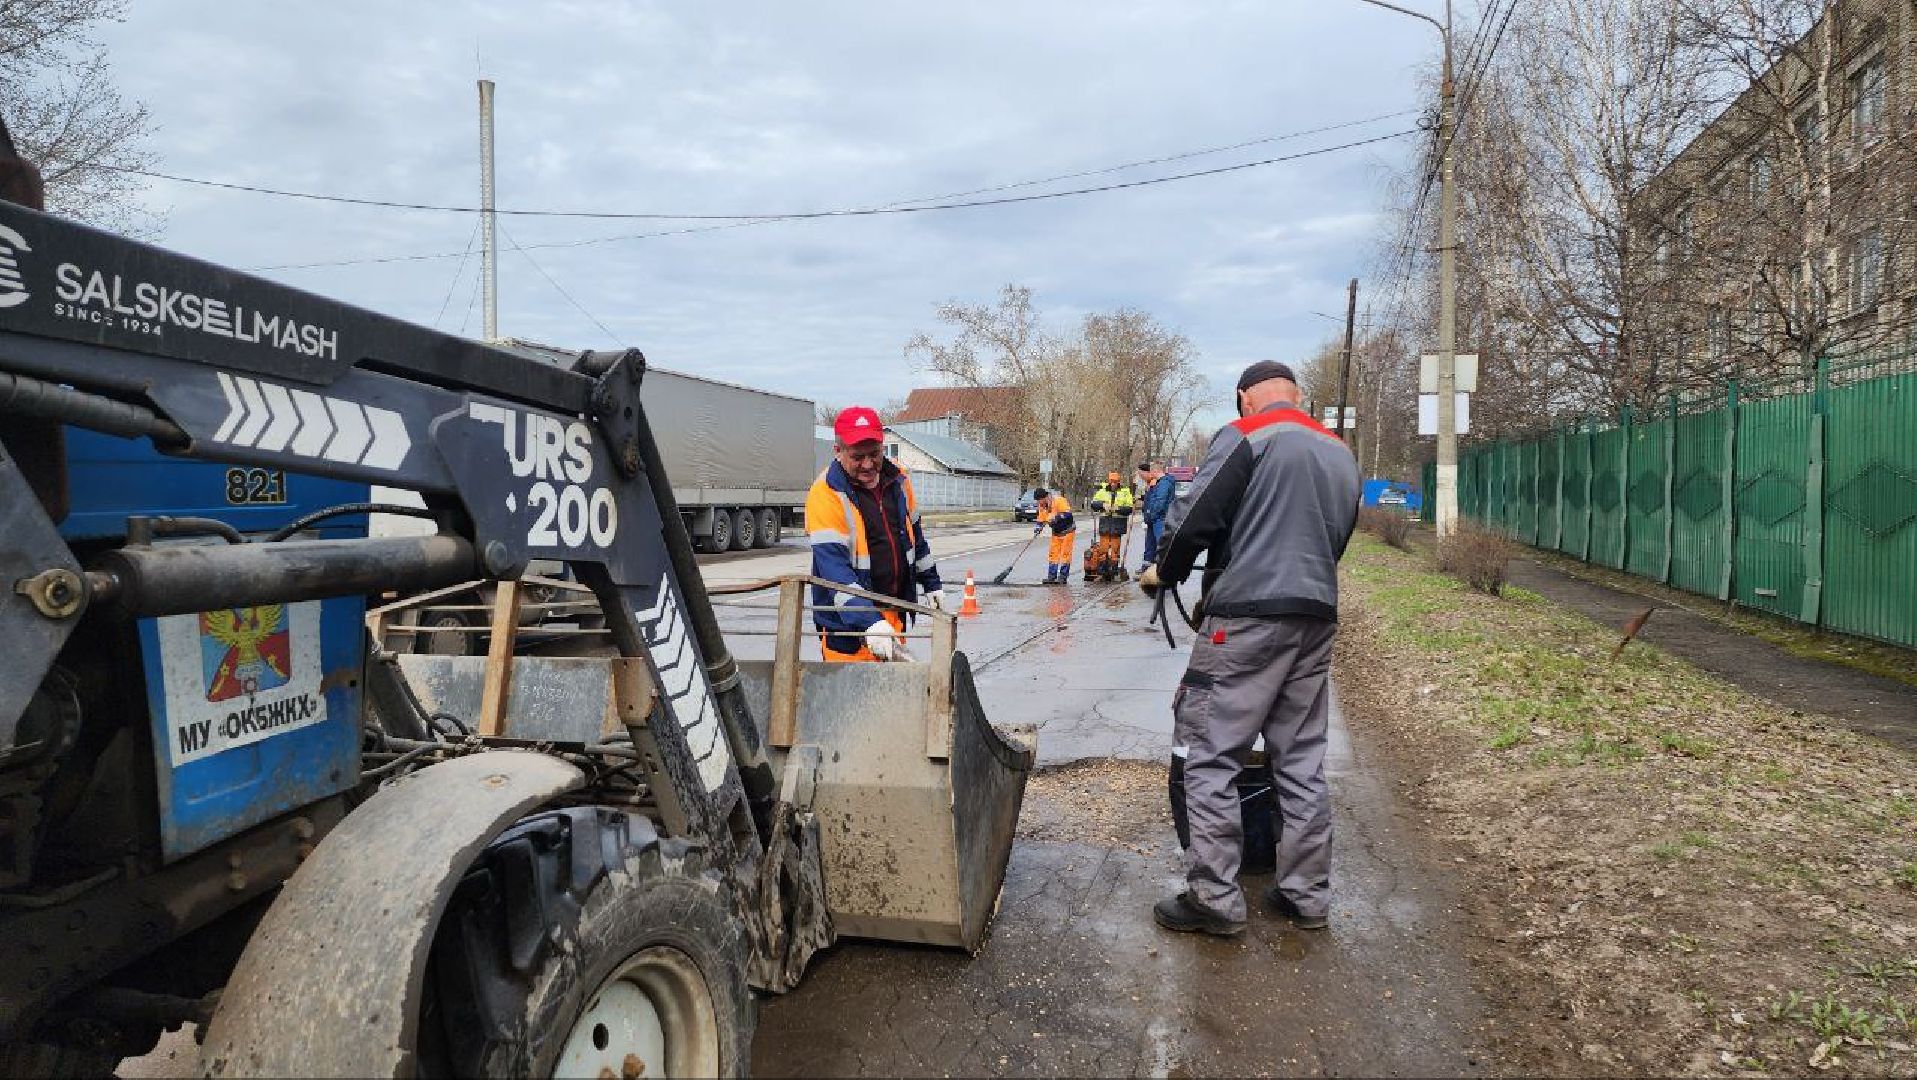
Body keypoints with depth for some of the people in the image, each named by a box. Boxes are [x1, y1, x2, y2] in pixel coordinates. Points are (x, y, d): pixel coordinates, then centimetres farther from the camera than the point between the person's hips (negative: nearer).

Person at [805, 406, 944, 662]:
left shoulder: (898, 480, 3)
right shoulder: (825, 494, -18)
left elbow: (914, 534, 19)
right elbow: (834, 567, -26)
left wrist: (931, 583, 23)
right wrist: (869, 622, -36)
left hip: (893, 614, 6)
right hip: (847, 623, -6)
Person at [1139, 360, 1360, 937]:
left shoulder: (1243, 437, -5)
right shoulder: (1340, 452, 17)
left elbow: (1194, 518, -11)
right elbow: (1336, 539, 20)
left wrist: (1165, 572, 5)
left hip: (1247, 616, -7)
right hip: (1317, 618, 8)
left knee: (1209, 757, 0)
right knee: (1303, 760, 14)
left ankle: (1215, 898, 3)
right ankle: (1307, 894, 21)